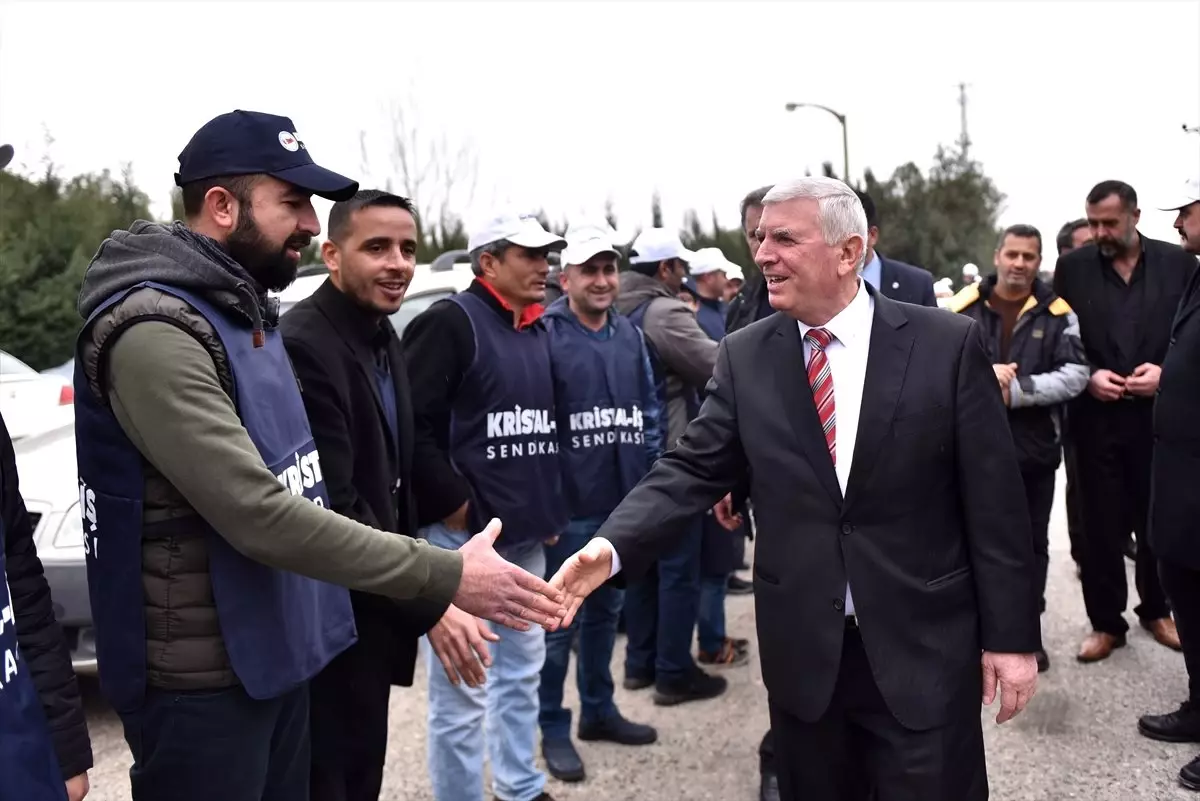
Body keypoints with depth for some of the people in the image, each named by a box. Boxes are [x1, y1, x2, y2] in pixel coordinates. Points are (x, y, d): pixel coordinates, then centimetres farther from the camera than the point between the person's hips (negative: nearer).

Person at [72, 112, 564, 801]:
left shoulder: (246, 314, 9)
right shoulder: (155, 333, -22)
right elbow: (259, 516, -28)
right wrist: (446, 576, -26)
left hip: (276, 653, 9)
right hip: (205, 677, -8)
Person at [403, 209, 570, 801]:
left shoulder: (538, 331, 14)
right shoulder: (450, 322, -11)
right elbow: (410, 426, -18)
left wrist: (551, 506, 15)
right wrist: (456, 506, -16)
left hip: (526, 536, 8)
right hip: (465, 536, -8)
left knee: (522, 669, 20)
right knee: (462, 691, -1)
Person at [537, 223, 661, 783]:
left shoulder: (630, 334, 9)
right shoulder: (543, 335, -11)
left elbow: (649, 409, 15)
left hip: (624, 502, 6)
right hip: (569, 506, -6)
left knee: (606, 610, 19)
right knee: (559, 621, 4)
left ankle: (598, 710, 34)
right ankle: (553, 729, 19)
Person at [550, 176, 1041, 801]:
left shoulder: (947, 344, -7)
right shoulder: (744, 357, 0)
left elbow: (994, 500, -5)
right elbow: (692, 471, -3)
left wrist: (1010, 636, -4)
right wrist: (611, 546, -20)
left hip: (925, 649, -2)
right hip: (802, 651, 2)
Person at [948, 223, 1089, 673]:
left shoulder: (1057, 312, -1)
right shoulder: (964, 307, -1)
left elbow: (1075, 375, -9)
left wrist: (1016, 390, -18)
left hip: (1035, 448, 1)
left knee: (1032, 543, 13)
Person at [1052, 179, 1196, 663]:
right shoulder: (1072, 268, 1)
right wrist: (1087, 376, -12)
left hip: (1160, 415, 0)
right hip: (1097, 417, 0)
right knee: (1102, 526, 7)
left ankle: (1156, 610, 33)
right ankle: (1106, 622, 20)